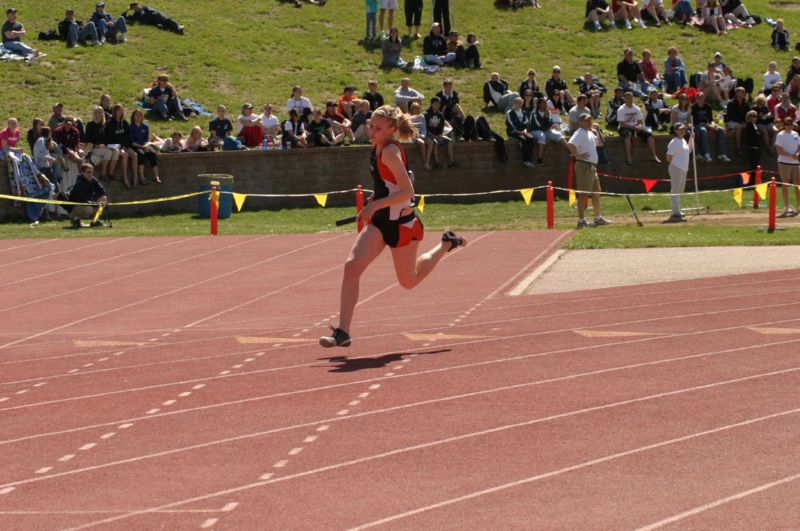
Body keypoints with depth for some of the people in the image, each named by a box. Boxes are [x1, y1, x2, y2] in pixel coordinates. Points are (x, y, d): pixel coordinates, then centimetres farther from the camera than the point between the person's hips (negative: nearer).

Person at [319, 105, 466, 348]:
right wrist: (371, 203, 11)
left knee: (408, 281, 14)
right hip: (380, 221, 7)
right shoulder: (377, 148, 3)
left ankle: (446, 245, 38)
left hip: (401, 223, -7)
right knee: (352, 266, -13)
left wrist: (375, 205, -29)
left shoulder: (390, 152, -22)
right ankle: (343, 332, -14)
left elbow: (407, 191, -28)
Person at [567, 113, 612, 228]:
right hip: (584, 166, -10)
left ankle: (598, 218, 26)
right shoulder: (580, 133, -13)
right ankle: (581, 220, -7)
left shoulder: (590, 133, 17)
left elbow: (597, 142, 34)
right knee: (583, 193, -8)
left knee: (596, 192, 16)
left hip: (592, 166, 10)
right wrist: (578, 155, -22)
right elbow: (570, 144, -29)